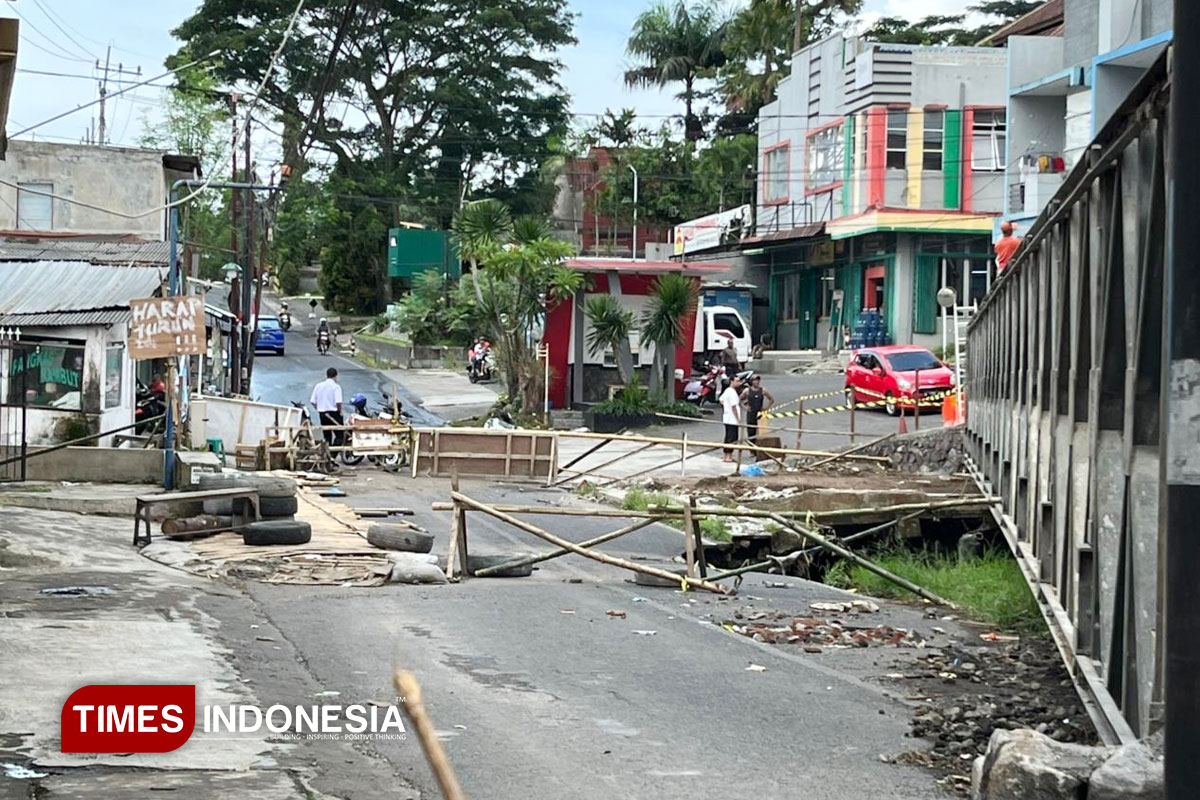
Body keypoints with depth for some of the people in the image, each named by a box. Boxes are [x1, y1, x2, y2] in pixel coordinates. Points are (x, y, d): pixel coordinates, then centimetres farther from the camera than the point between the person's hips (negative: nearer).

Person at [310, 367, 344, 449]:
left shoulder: (318, 386, 5)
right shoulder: (336, 386, -10)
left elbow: (313, 402, 4)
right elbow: (338, 402, -18)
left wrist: (319, 409, 15)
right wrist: (340, 412, -4)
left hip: (322, 414, 5)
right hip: (333, 413, -5)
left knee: (327, 436, 14)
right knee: (339, 434, 0)